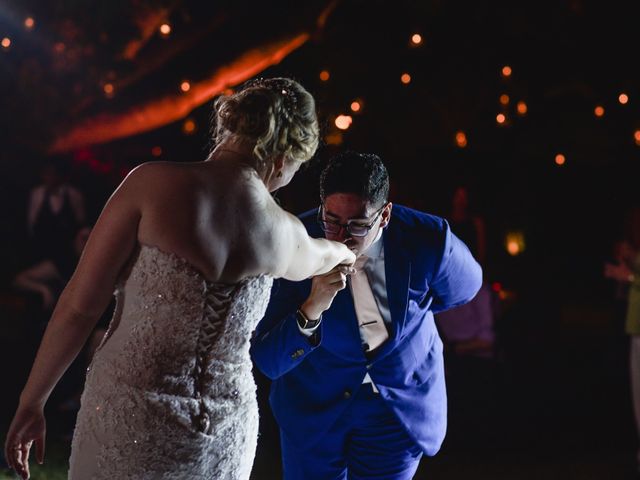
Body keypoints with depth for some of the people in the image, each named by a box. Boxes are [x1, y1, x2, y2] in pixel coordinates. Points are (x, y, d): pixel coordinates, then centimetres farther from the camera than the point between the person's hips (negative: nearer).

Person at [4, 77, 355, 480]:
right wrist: (343, 252, 48)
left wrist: (31, 402, -2)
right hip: (224, 438, 3)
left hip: (130, 418, -3)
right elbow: (314, 259, 25)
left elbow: (79, 307, -12)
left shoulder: (154, 184, -13)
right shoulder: (284, 235, -2)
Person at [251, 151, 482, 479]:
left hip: (401, 407, 1)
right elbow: (267, 362, -24)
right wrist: (312, 309, -40)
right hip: (314, 404, 0)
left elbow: (463, 289, 3)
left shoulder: (427, 241, -22)